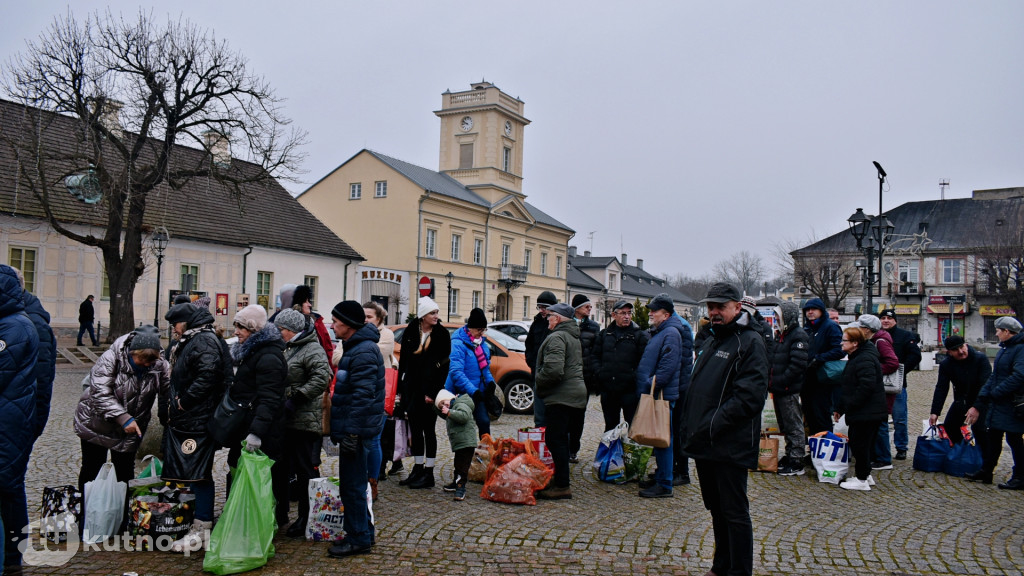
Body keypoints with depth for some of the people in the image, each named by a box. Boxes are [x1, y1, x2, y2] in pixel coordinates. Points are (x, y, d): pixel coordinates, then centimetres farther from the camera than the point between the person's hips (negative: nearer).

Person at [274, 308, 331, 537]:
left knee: (305, 471, -2)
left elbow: (321, 378, -26)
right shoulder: (290, 349, 18)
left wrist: (296, 398, -25)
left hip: (304, 422, -10)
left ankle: (306, 520, 8)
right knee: (282, 468, 17)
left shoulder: (312, 349, -12)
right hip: (286, 420, 10)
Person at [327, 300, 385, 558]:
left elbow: (362, 397, -24)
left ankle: (359, 539, 9)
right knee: (353, 484, 17)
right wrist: (340, 429, 23)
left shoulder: (363, 353, -19)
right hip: (351, 427, 11)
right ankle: (363, 533, 28)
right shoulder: (354, 347, 15)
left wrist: (351, 433, -24)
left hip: (356, 429, -11)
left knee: (352, 485, -2)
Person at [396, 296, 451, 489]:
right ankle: (417, 470, 21)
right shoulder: (410, 332, 6)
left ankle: (428, 473, 9)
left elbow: (443, 365, -7)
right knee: (415, 429, 10)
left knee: (428, 430, 2)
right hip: (412, 388, 4)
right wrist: (401, 388, 5)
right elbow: (403, 361, 9)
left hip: (430, 388, -4)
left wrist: (432, 392, -12)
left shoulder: (442, 334, -3)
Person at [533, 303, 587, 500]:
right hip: (576, 394, 10)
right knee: (560, 439, 17)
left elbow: (553, 369, -26)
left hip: (561, 397, -10)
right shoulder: (573, 336, 19)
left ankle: (562, 486, -5)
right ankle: (559, 481, 24)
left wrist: (539, 380, -8)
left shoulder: (557, 337, -14)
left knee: (555, 440, -6)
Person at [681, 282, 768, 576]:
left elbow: (749, 396, -21)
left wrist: (710, 426, -21)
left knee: (735, 513, 0)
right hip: (705, 443, 9)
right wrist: (690, 426, 10)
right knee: (716, 509, 18)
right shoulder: (712, 340, 18)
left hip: (730, 445, -9)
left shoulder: (750, 342, -11)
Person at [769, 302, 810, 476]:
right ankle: (790, 455, 27)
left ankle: (797, 462, 3)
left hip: (789, 390, -9)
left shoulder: (798, 336, -13)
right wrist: (772, 382, 11)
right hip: (778, 389, 9)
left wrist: (781, 382, -21)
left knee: (794, 426, -2)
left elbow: (798, 364, -21)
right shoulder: (781, 335, 17)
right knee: (784, 425, 17)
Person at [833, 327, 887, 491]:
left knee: (860, 444, -4)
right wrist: (840, 408, 21)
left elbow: (866, 386, -27)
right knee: (859, 443, 17)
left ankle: (862, 480, 4)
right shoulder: (855, 358, 17)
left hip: (866, 413, -11)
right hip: (861, 411, 11)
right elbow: (848, 387, 23)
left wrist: (849, 406, -21)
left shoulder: (864, 359, -19)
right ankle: (865, 475, 28)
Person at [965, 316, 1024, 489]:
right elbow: (994, 377, 18)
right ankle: (986, 471, 23)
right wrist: (979, 404, 13)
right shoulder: (1003, 349, 15)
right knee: (993, 437, 14)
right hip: (997, 404, 9)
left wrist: (995, 393, -20)